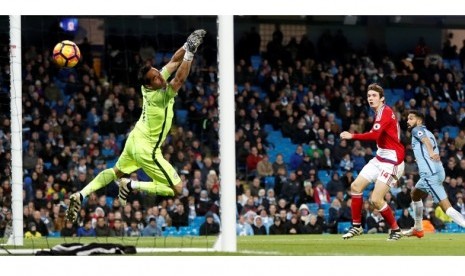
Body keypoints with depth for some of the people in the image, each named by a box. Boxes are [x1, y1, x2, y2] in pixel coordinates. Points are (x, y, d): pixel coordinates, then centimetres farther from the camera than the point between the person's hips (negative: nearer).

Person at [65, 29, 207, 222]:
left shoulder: (154, 83, -8)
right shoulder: (159, 96, -28)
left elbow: (173, 62, 0)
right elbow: (180, 79, -37)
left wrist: (188, 45, -9)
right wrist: (189, 54, -36)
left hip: (134, 139, 9)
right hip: (147, 150, -9)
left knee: (116, 172, 30)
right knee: (177, 189, -5)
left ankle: (81, 195, 14)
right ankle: (132, 185, -5)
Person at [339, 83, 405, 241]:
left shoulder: (385, 112, -18)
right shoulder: (378, 113, 13)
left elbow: (375, 134, -32)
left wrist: (352, 136, -33)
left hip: (391, 161, -10)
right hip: (380, 158, 10)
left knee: (376, 200, -14)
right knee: (356, 186, 10)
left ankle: (396, 230, 4)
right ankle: (356, 226, 22)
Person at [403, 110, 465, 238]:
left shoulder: (417, 130, 0)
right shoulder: (428, 133, 25)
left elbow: (425, 139, -23)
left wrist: (430, 152, -42)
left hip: (430, 174, -10)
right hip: (439, 171, 10)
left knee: (446, 207, -17)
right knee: (415, 194, 31)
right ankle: (418, 229, 40)